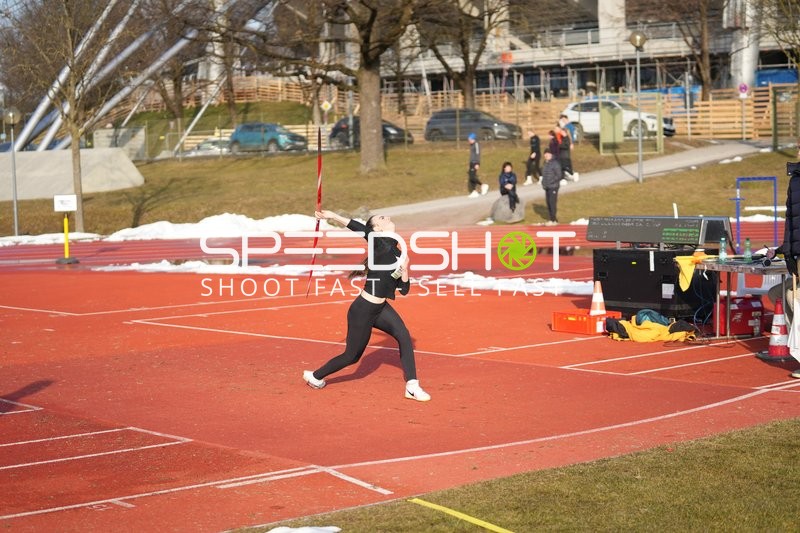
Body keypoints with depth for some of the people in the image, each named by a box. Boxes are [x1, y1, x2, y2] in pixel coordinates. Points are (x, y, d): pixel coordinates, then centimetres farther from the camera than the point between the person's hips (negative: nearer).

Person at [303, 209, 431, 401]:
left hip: (380, 308, 7)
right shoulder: (381, 245, -15)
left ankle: (412, 387, -12)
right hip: (362, 310, -7)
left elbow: (404, 290, 7)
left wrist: (404, 270, -9)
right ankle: (314, 376, 31)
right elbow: (361, 229, -32)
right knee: (352, 356, 7)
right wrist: (333, 216, -36)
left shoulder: (397, 253, 6)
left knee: (403, 335, -15)